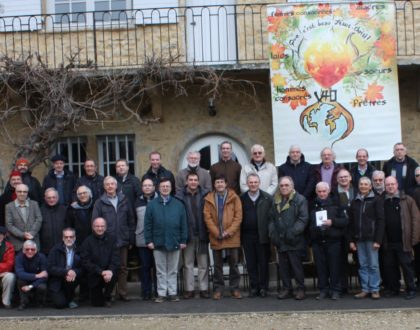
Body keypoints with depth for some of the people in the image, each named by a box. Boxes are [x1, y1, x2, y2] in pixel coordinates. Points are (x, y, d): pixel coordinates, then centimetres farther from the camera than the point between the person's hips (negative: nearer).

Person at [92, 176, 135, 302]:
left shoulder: (124, 200, 7)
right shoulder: (100, 203, 1)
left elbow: (131, 220, 8)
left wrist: (131, 239, 4)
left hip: (123, 241, 2)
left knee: (123, 268, 8)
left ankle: (123, 293, 16)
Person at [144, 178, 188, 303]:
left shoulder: (178, 205, 5)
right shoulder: (152, 205, 3)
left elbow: (183, 224, 4)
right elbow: (147, 224, 1)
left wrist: (183, 240, -1)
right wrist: (149, 240, -5)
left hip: (174, 243, 1)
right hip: (158, 243, -1)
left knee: (173, 270, 8)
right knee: (161, 271, 6)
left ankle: (172, 293, 16)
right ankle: (161, 293, 12)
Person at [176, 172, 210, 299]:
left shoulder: (205, 195, 2)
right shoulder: (179, 196, -2)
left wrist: (208, 232, -6)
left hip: (201, 235, 1)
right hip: (187, 235, -1)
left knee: (203, 263, 6)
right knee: (188, 263, 6)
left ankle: (203, 289, 13)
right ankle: (189, 289, 14)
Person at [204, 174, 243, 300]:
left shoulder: (234, 197, 1)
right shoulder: (209, 199, 3)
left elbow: (238, 216, -4)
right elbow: (207, 218, -1)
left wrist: (229, 232, -12)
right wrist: (217, 233, -10)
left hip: (232, 238, -1)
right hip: (216, 238, 1)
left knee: (234, 264, 5)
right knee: (218, 265, 7)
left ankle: (235, 288, 14)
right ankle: (218, 289, 14)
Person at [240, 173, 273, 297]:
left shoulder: (267, 198, -1)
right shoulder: (242, 199, 6)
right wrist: (239, 235, -2)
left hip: (262, 236, -2)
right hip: (247, 236, 2)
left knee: (263, 263, 4)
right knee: (250, 263, 7)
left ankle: (263, 287, 13)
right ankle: (254, 287, 16)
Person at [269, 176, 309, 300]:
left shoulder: (300, 200, -3)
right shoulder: (276, 201, 14)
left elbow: (303, 219, -10)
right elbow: (272, 219, 16)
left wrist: (293, 232, -17)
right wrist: (273, 233, 2)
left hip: (294, 240, -5)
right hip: (280, 240, 5)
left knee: (296, 265, -2)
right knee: (283, 265, 9)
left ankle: (300, 289, 9)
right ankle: (287, 289, 18)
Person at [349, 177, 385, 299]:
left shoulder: (376, 200, 0)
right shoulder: (355, 202, 13)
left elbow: (380, 220, -6)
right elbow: (350, 222, 13)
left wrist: (378, 240, -12)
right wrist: (351, 240, 6)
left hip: (371, 238, -4)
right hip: (359, 239, 4)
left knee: (373, 265, -1)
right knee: (363, 265, 6)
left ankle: (375, 289, 6)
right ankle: (365, 289, 11)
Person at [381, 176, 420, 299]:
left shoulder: (407, 200, 0)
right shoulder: (382, 202, 8)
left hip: (403, 242, -3)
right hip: (388, 242, 3)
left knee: (407, 266, 1)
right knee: (389, 267, 9)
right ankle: (393, 289, 21)